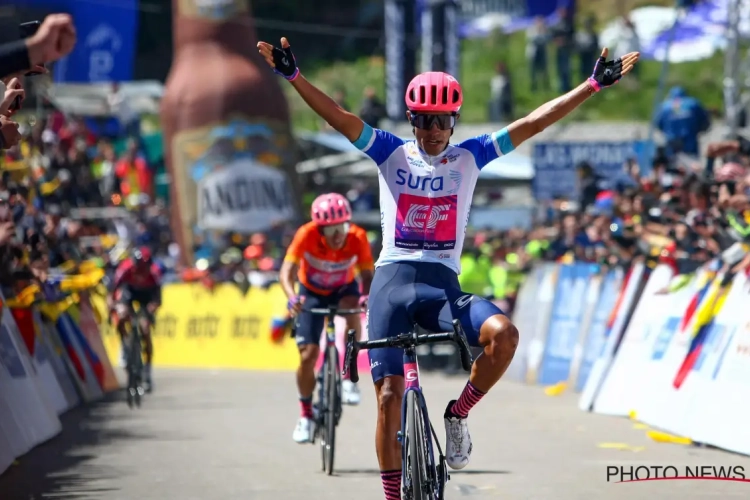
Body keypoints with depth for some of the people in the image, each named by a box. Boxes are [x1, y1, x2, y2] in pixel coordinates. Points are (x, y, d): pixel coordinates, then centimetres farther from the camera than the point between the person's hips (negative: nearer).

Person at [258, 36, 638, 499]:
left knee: (503, 334, -27)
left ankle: (459, 414, -3)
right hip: (394, 281, -1)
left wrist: (594, 85, -1)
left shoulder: (469, 158, 8)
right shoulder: (392, 154, 5)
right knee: (390, 396, -7)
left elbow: (533, 123, 4)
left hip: (445, 286, 1)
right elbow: (339, 117, -7)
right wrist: (294, 77, -21)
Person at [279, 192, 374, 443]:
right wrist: (292, 297, -57)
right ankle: (306, 415, 13)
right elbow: (287, 271, -37)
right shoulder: (307, 235, -32)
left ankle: (349, 379, -22)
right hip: (312, 292, 0)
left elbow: (367, 274, -28)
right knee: (308, 355, -8)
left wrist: (368, 296, -50)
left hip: (343, 288, 0)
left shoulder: (357, 237, -29)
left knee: (352, 310, -35)